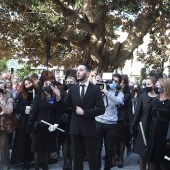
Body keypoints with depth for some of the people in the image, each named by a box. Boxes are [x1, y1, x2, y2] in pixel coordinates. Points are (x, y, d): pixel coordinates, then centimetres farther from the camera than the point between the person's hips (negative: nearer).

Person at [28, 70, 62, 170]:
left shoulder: (56, 97, 1)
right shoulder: (38, 97, -3)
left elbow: (58, 112, 0)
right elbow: (33, 112, -5)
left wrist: (56, 124, -11)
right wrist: (30, 126, -10)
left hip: (50, 128, 2)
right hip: (39, 127, -2)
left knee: (47, 149, 12)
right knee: (38, 149, 7)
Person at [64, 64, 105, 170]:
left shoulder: (95, 89, -4)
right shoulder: (72, 89, 6)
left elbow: (101, 109, -10)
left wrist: (84, 112, -16)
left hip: (89, 128, -3)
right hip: (75, 128, 3)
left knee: (92, 158, 8)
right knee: (77, 158, 14)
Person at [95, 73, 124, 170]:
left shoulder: (119, 94, 4)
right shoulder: (101, 90, 5)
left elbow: (118, 101, -19)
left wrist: (106, 92, -19)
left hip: (111, 124, 0)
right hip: (99, 122, 0)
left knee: (109, 149, 9)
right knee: (97, 148, 4)